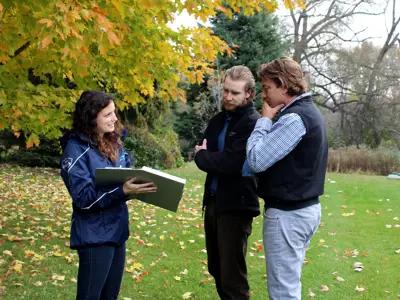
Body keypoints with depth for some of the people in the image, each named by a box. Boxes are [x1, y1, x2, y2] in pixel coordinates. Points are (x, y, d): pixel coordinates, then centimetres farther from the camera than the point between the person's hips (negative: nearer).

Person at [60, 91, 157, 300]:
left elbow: (126, 177, 17)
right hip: (94, 236, -7)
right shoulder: (76, 149, -15)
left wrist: (140, 184, -5)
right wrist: (123, 191, -30)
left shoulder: (113, 142, 8)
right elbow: (83, 197, -20)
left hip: (117, 230, 8)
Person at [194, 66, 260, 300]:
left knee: (232, 275, -3)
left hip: (236, 205, -8)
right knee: (216, 268, 19)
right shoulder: (218, 120, 12)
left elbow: (233, 163, -23)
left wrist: (203, 156, -7)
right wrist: (212, 158, -10)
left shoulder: (253, 123, -13)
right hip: (213, 201, 8)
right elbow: (203, 151, 11)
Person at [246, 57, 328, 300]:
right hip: (305, 207, 10)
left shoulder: (295, 118, -19)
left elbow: (256, 160, -21)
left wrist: (264, 120, -11)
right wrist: (269, 122, 6)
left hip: (288, 213, -10)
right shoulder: (308, 112, 13)